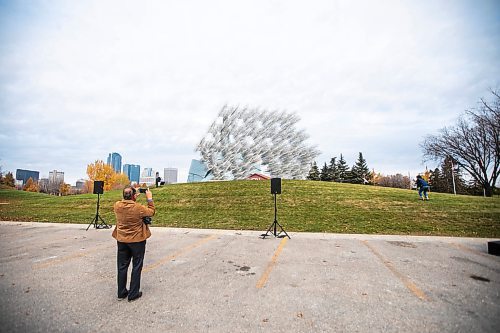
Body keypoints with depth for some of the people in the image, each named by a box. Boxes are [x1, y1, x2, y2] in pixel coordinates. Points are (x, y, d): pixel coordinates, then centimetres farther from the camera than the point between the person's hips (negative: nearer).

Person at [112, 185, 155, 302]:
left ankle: (121, 293, 29)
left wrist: (132, 197, 12)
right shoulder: (139, 207, -23)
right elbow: (151, 212, -5)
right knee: (136, 267, 10)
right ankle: (133, 294, 18)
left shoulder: (117, 205, -11)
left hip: (121, 240, 5)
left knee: (122, 266, 17)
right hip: (137, 241, -4)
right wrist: (149, 198, 0)